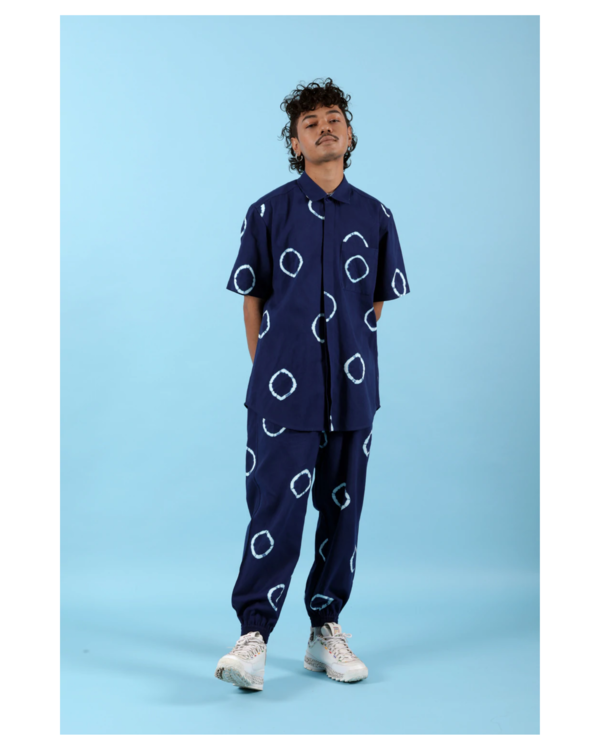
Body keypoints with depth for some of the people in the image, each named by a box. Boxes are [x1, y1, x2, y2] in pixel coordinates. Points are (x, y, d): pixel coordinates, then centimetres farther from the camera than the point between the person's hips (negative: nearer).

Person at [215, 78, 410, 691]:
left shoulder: (374, 216, 8)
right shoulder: (268, 212, 2)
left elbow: (377, 301, 14)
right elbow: (252, 297, 6)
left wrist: (354, 363, 10)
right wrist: (269, 370, 3)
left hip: (352, 390, 3)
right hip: (283, 389, -3)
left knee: (341, 511, 8)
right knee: (275, 511, -7)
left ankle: (326, 630, 21)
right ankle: (252, 638, -1)